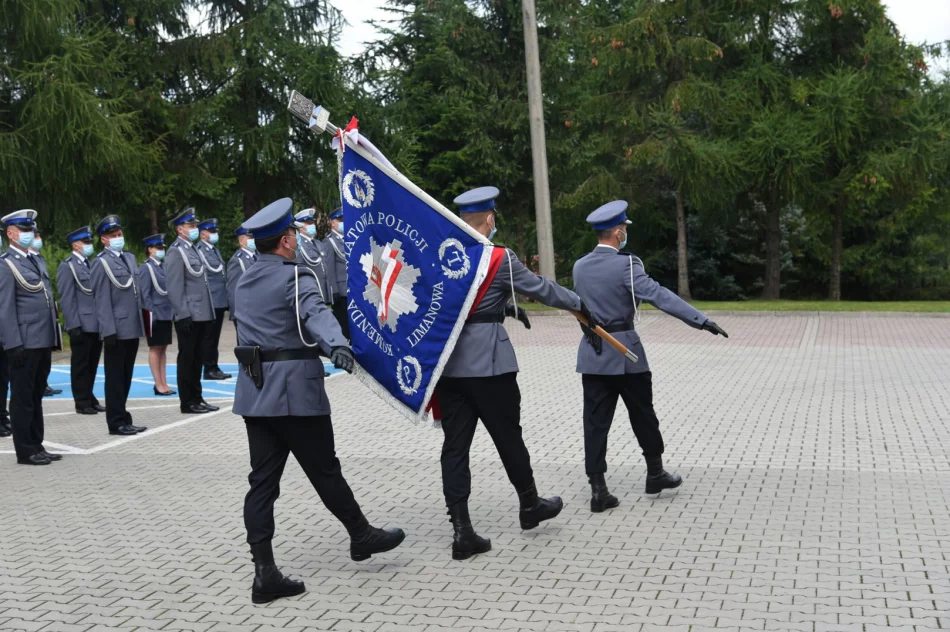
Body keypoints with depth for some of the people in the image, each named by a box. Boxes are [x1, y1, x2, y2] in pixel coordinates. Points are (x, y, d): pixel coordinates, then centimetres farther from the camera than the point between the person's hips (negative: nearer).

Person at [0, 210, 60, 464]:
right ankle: (25, 451, 7)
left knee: (36, 397, 14)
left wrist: (52, 338, 16)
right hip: (25, 343, -8)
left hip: (43, 342, 8)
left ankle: (36, 446, 22)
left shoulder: (35, 260, 16)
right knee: (23, 398, 1)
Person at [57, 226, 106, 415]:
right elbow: (67, 299, -11)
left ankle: (90, 399, 22)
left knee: (92, 365, 13)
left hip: (97, 325, 7)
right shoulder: (67, 267, -7)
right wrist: (74, 325, -16)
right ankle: (82, 403, 10)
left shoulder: (92, 264, 16)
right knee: (80, 366, 3)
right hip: (82, 326, -7)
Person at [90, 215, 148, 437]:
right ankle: (117, 422, 8)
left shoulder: (130, 258, 14)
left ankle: (123, 418, 22)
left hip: (132, 328, 7)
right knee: (115, 378, 1)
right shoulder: (102, 262, -8)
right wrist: (109, 330, -18)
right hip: (117, 330, -7)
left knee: (126, 377, 14)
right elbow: (102, 300, -13)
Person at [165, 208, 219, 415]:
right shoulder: (176, 252, -10)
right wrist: (184, 315, -19)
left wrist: (210, 313, 15)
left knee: (198, 358, 13)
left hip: (201, 315, 8)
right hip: (189, 317, -8)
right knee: (187, 359, 1)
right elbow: (175, 288, -15)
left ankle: (197, 398, 21)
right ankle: (187, 402, 8)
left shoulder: (193, 249, 16)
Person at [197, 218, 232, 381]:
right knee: (209, 337, -1)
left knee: (215, 337, 12)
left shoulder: (216, 250, 17)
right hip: (209, 302, -8)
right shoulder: (198, 251, -10)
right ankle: (209, 369, 5)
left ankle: (214, 368, 18)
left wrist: (226, 298, 14)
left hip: (220, 301, 8)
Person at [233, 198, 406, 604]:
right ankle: (361, 536, 26)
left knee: (263, 481, 4)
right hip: (295, 390, -7)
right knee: (324, 469, 7)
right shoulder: (295, 277, -9)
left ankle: (264, 573, 3)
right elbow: (315, 313, -29)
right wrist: (337, 346, -48)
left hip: (254, 391, 7)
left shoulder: (243, 283, 16)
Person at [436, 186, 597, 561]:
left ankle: (462, 532, 3)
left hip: (446, 361, 5)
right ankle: (529, 505, 31)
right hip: (488, 361, -5)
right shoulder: (499, 258, -9)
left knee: (455, 444, 4)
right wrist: (579, 304, 15)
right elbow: (541, 288, 0)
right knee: (507, 435, 11)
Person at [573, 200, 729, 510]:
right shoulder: (625, 264, -14)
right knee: (643, 416, 13)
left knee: (596, 422, 3)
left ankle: (598, 489, 1)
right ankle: (655, 473, 28)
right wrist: (701, 320, -26)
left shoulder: (579, 266, 6)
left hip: (592, 353, 5)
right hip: (625, 352, -5)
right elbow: (660, 295, -23)